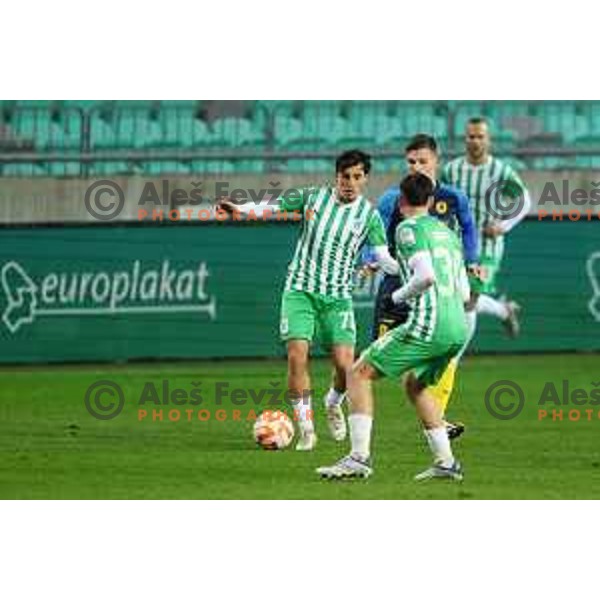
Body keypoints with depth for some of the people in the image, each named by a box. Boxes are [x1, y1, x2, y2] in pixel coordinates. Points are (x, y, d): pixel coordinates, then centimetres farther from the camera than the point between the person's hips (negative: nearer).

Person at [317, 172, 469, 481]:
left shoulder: (408, 229, -2)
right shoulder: (447, 232, 21)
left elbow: (426, 276, -18)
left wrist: (399, 296, 0)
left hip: (428, 324, -8)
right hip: (458, 328, 8)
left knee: (359, 374, 0)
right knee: (415, 384, 29)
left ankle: (359, 457, -10)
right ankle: (445, 462, 21)